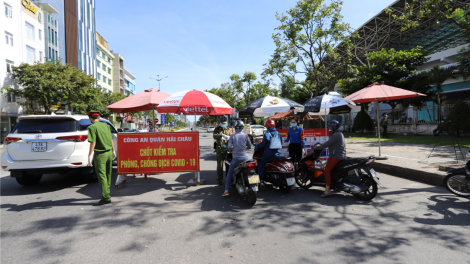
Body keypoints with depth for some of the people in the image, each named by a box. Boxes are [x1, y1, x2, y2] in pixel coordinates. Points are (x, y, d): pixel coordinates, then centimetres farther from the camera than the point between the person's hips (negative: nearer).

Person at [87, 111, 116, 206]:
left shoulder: (92, 127, -9)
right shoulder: (105, 125, 9)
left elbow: (93, 143, -17)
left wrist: (90, 155, -15)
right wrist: (113, 150, 25)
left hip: (100, 154, -7)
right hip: (109, 152, 7)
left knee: (101, 176, -5)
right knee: (108, 174, 16)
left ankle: (106, 197, -7)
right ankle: (107, 193, 28)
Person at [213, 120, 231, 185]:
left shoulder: (228, 129, 14)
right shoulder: (217, 129, 7)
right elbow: (214, 136, -11)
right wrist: (220, 135, -30)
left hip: (227, 149, 2)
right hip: (219, 150, -2)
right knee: (220, 165, 0)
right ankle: (219, 179, 9)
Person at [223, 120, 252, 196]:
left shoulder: (232, 136, -4)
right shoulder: (245, 135, -1)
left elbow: (229, 147, -9)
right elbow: (249, 146, 7)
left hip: (236, 158, -1)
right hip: (245, 157, 1)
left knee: (229, 174, 9)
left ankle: (226, 190, 4)